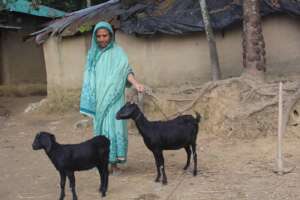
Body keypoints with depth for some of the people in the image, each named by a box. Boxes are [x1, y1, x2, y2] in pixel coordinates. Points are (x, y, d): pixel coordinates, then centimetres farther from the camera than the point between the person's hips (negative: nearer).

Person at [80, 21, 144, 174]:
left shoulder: (117, 53, 1)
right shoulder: (93, 54, 11)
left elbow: (126, 70, -12)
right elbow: (89, 78, 12)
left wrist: (135, 83, -31)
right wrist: (89, 101, 6)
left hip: (113, 99, -3)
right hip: (98, 100, 3)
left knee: (114, 127, -8)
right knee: (100, 128, 4)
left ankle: (114, 163, -2)